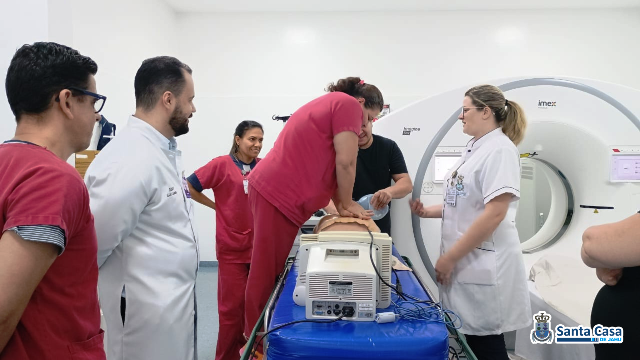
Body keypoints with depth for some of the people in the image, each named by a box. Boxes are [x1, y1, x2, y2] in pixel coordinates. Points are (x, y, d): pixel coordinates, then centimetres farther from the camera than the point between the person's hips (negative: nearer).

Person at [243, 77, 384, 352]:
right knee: (268, 273, -1)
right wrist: (347, 204, 3)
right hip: (279, 195, -10)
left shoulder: (330, 103, 25)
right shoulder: (348, 104, -5)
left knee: (271, 270, 15)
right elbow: (345, 162, -12)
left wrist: (339, 205, 19)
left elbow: (325, 164, 24)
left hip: (272, 189, 10)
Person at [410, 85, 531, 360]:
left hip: (483, 264, -8)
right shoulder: (475, 149, 13)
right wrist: (428, 212, 6)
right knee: (470, 337, 16)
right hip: (464, 262, 8)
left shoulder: (499, 149, -13)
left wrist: (449, 258, -19)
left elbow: (494, 213, -22)